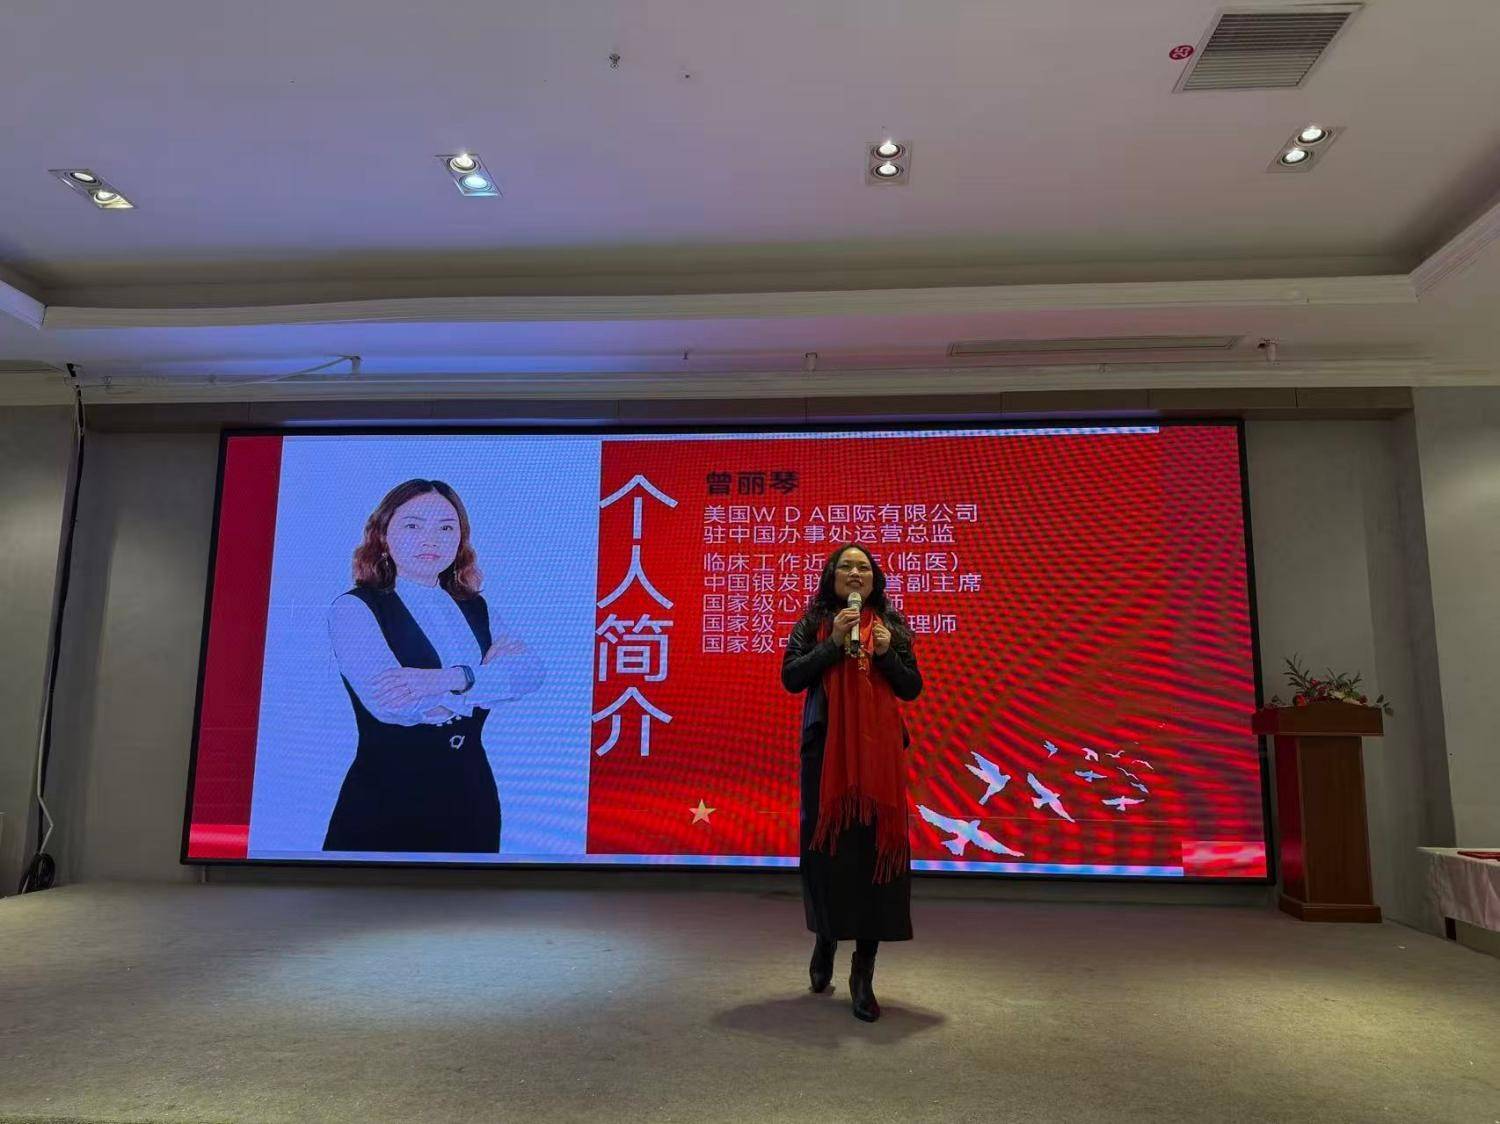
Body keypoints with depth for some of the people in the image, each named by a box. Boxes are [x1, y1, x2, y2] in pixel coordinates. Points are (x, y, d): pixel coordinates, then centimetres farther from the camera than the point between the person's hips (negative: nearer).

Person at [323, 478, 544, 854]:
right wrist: (491, 677, -11)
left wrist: (449, 679, -25)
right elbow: (388, 701, -21)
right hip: (384, 800, -4)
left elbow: (531, 672, -9)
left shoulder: (476, 609, 9)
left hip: (472, 797, 4)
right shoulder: (354, 608, -5)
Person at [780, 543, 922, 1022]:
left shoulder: (891, 625, 10)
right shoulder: (814, 623, 7)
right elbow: (791, 677, -3)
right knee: (826, 843, 3)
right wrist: (834, 642, -11)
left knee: (875, 846, -4)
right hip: (827, 747, -1)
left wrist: (887, 654, -8)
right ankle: (826, 937, 32)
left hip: (880, 749, 1)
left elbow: (912, 688, 9)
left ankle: (864, 972, 5)